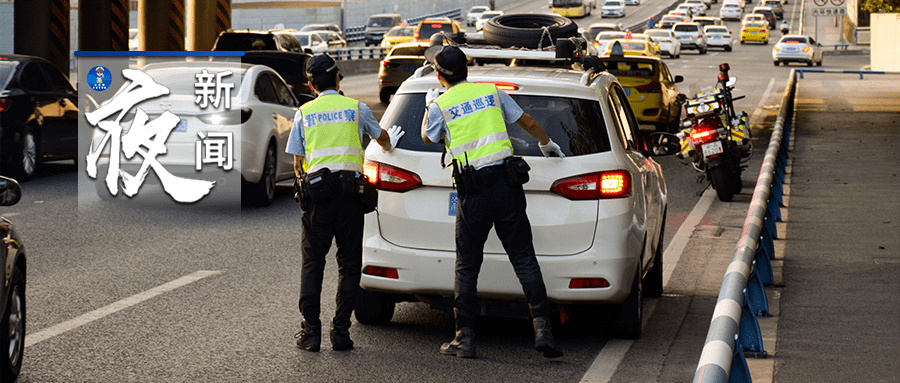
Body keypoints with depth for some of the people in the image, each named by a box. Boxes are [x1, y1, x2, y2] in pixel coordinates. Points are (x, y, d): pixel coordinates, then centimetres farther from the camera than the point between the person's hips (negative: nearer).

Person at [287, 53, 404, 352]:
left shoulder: (304, 112, 8)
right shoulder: (356, 108, 8)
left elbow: (297, 163, 9)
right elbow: (382, 138, 26)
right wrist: (389, 145, 49)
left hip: (316, 194, 0)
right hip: (349, 193, 0)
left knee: (312, 263, 7)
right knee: (349, 265, 6)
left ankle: (310, 331, 3)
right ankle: (341, 331, 3)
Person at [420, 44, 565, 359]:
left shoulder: (441, 105, -1)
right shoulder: (492, 92, 9)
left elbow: (428, 138, 18)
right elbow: (528, 123, 19)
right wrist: (548, 144, 38)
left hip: (473, 193, -2)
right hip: (506, 184, 3)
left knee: (467, 266, 7)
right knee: (524, 259, 4)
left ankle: (465, 337, 8)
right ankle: (542, 327, -6)